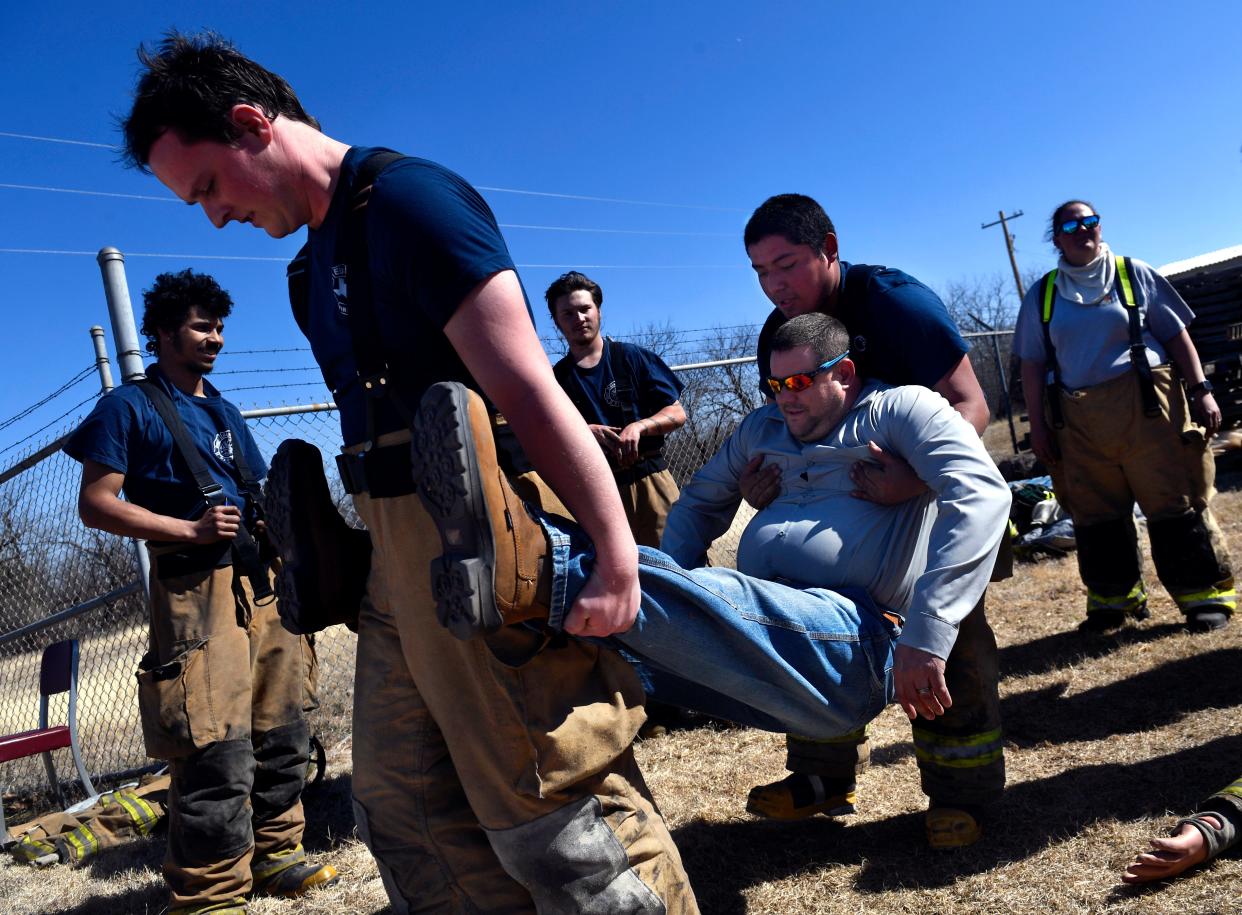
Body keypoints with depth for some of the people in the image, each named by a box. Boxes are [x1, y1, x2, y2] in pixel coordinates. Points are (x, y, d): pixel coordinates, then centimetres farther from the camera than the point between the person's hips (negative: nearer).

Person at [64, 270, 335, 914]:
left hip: (261, 584, 7)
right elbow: (95, 504, -7)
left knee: (282, 735, 11)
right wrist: (190, 530, -16)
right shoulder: (129, 407, 1)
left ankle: (274, 855, 26)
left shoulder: (225, 412, 22)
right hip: (195, 591, -7)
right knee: (217, 756, -10)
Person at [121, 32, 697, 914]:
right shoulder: (319, 261, 20)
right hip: (398, 556, 10)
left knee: (554, 808, -4)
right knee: (406, 811, 16)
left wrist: (616, 551, -22)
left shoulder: (405, 197, -9)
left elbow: (526, 387, -18)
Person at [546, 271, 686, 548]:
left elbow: (677, 414, 5)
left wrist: (638, 426, -13)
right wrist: (585, 431, -13)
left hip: (651, 480, 0)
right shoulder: (556, 378, 11)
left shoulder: (634, 358, 9)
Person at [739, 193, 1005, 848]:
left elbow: (970, 406, -28)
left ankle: (960, 793, 5)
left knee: (950, 632, -11)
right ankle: (824, 780, 17)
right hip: (852, 501, 6)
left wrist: (916, 480, -46)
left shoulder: (893, 299, -25)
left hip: (937, 491, -6)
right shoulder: (776, 335, -6)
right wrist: (760, 485, -20)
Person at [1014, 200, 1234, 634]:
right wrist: (1038, 425, 4)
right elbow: (1033, 364, 10)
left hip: (1145, 406, -2)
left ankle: (1205, 595, 9)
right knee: (1096, 515, 7)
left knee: (1174, 502, -2)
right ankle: (1113, 598, 20)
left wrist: (1201, 390, -2)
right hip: (1078, 421, 2)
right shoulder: (1042, 295, 11)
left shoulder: (1134, 274, 8)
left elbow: (1176, 334, 7)